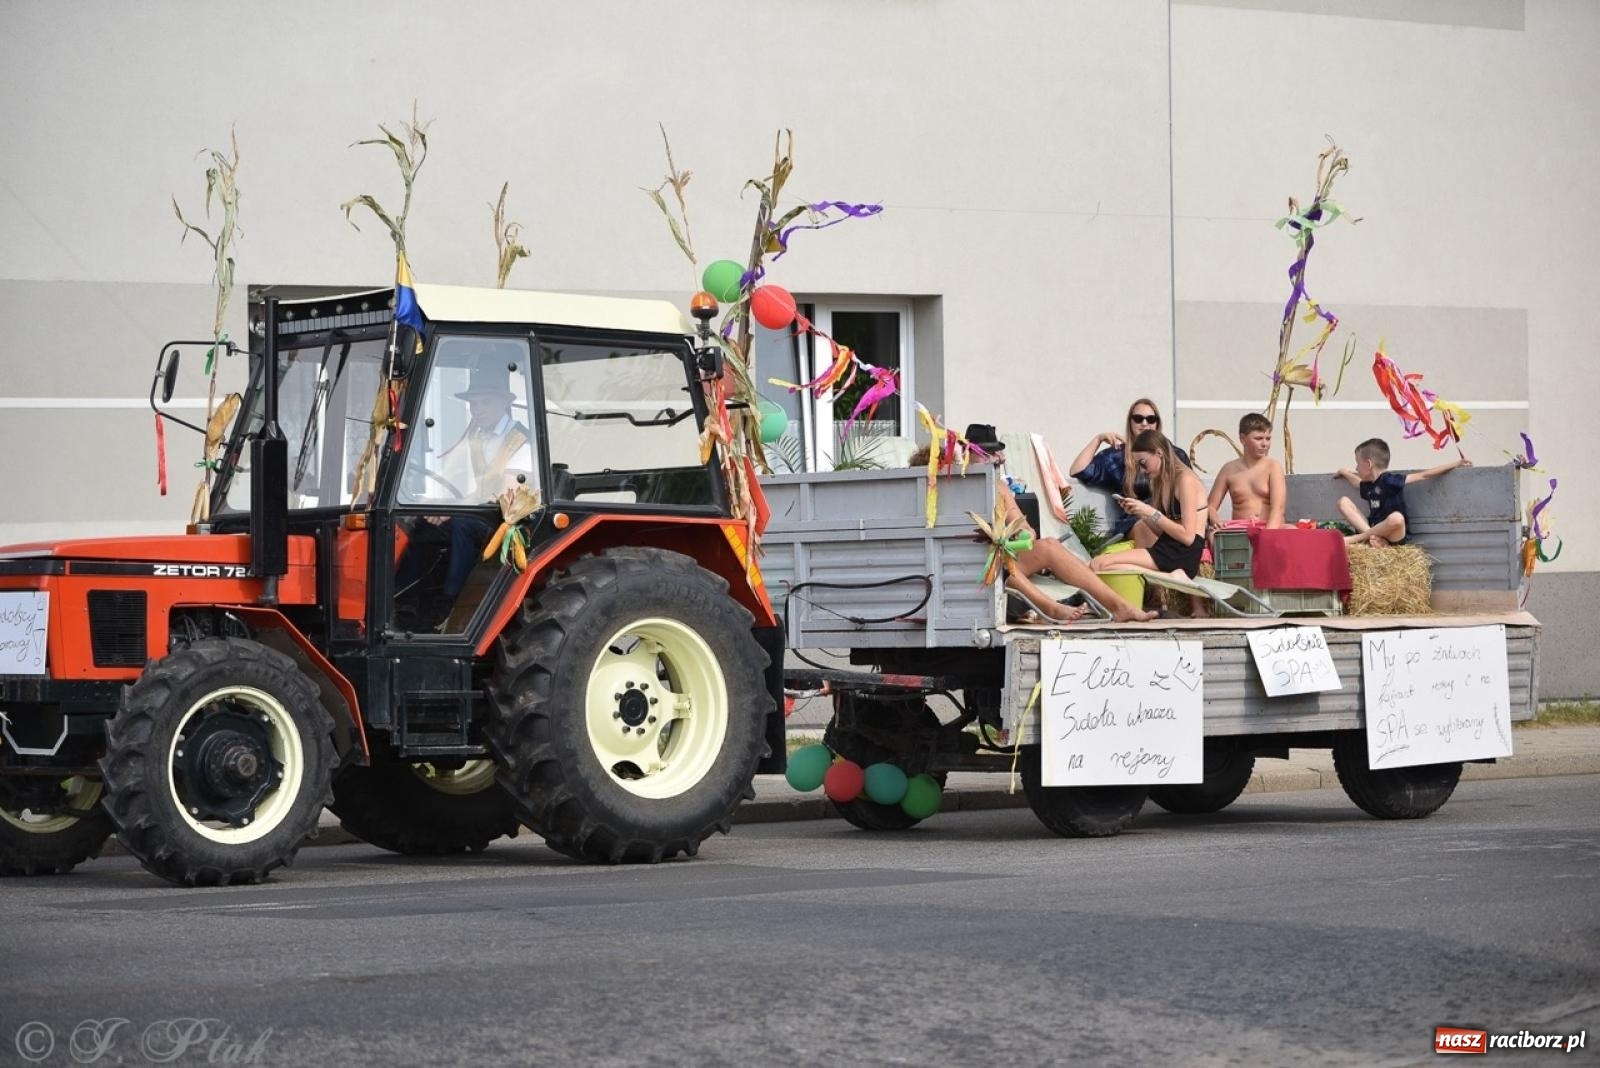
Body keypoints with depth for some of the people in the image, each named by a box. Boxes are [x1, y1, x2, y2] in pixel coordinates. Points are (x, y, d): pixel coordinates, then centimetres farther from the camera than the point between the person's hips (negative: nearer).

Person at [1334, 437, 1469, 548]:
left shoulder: (1389, 480, -10)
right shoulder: (1368, 486, 12)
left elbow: (1424, 475, -11)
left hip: (1392, 535, -7)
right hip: (1372, 529, 7)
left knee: (1397, 518, -42)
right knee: (1343, 502, -2)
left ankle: (1357, 538, -24)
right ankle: (1372, 537, -18)